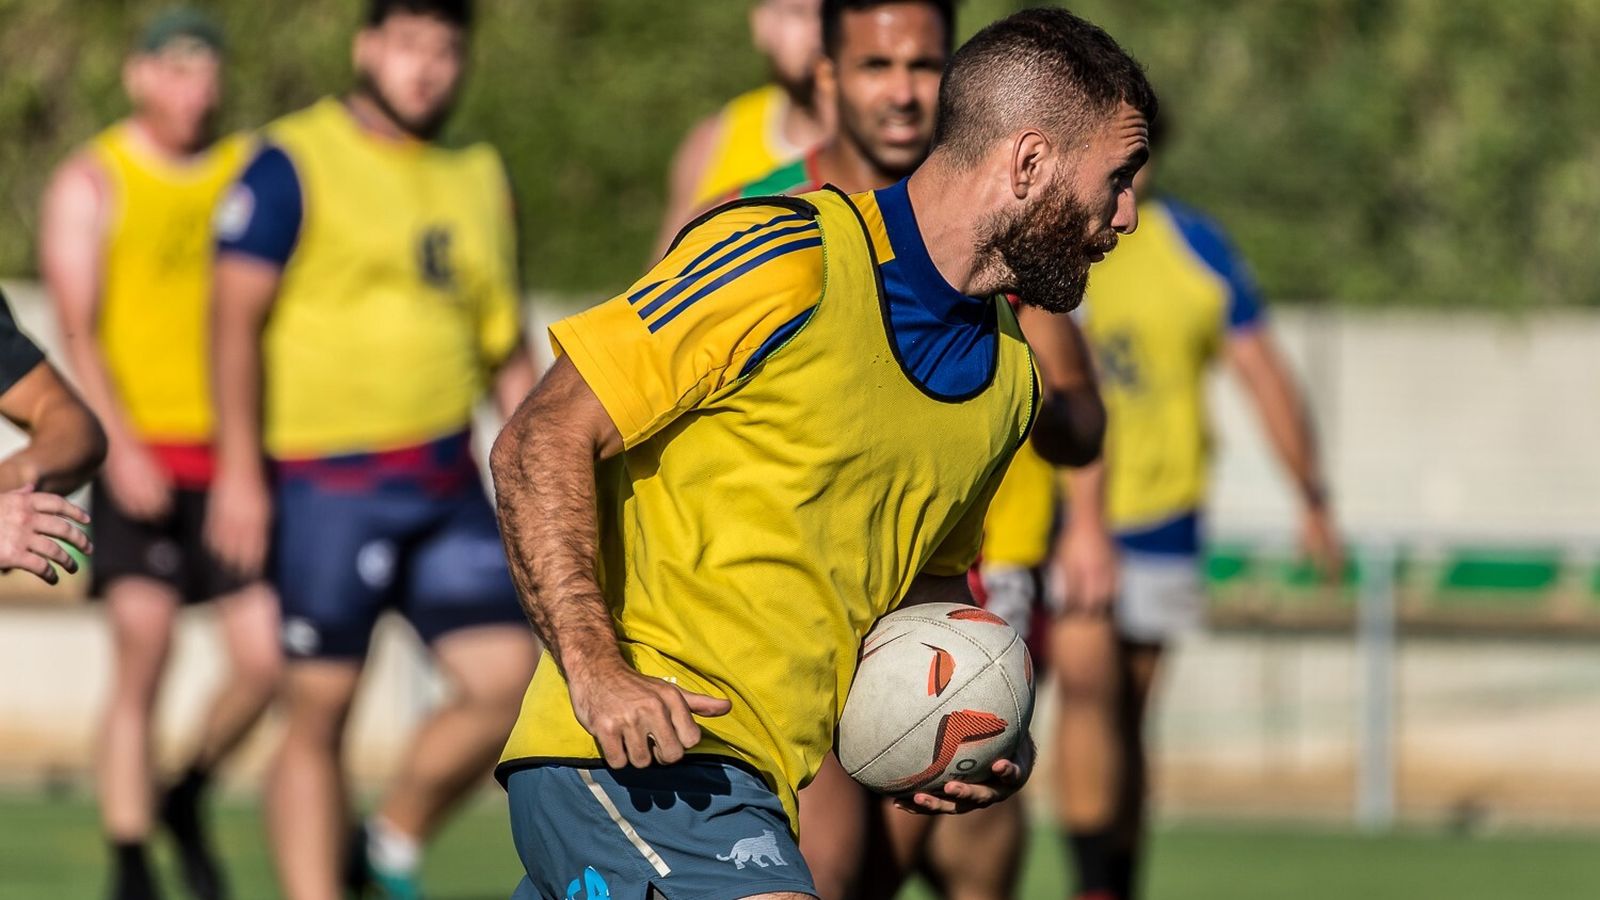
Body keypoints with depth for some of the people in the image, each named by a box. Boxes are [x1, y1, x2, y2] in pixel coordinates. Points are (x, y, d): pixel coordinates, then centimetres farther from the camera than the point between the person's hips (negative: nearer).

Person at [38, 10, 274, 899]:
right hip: (137, 454, -3)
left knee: (264, 657, -4)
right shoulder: (91, 183, 0)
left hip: (232, 452, 4)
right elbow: (77, 328, -7)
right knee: (144, 651, -12)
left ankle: (187, 800, 23)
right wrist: (119, 445, -19)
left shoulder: (253, 173, 10)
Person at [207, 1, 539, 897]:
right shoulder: (295, 165, -4)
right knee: (321, 708, -3)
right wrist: (239, 473, -15)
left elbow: (509, 351, 22)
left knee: (509, 675, -5)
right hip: (327, 481, -6)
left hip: (449, 484, 6)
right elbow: (237, 320, -8)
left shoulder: (480, 180, 15)